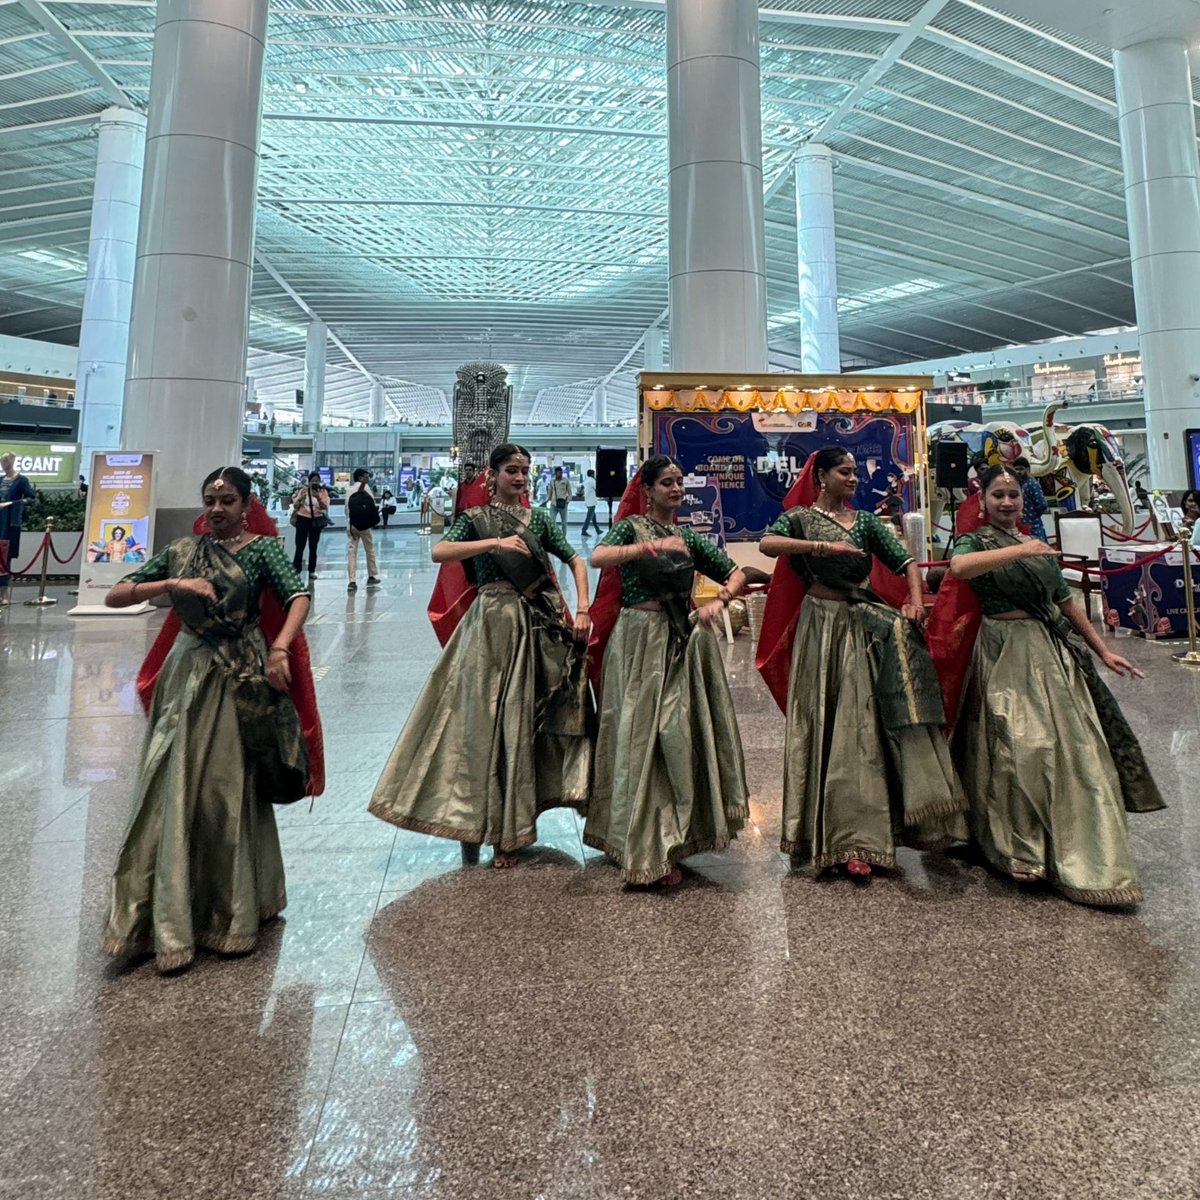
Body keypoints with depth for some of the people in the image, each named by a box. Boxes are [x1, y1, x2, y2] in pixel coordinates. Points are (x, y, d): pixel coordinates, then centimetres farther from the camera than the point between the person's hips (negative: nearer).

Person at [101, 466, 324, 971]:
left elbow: (298, 598, -16)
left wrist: (279, 649, -31)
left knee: (229, 792, 5)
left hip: (239, 681, -3)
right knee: (173, 791, 4)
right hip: (186, 675, 3)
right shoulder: (182, 551, 8)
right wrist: (171, 584, -12)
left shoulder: (261, 547, -2)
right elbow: (114, 597, 4)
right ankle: (167, 918, 18)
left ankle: (230, 913, 22)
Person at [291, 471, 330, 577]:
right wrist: (300, 498, -16)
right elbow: (295, 506, 2)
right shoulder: (302, 490, 2)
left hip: (316, 520, 1)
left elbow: (325, 507, -9)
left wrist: (318, 497, -24)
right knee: (300, 546, -4)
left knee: (313, 547, 5)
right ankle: (295, 569, 3)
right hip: (303, 519, -1)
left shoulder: (323, 491, 1)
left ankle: (312, 571, 10)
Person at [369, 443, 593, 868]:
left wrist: (582, 608, -1)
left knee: (523, 718, 7)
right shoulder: (476, 517, 2)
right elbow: (439, 552, -15)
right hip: (493, 622, -3)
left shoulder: (538, 518, 12)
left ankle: (508, 829, 19)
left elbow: (575, 560, 12)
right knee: (485, 718, 0)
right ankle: (473, 817, 16)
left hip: (538, 624, 3)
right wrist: (496, 542, -24)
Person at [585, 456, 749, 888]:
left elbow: (735, 574, 17)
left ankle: (667, 842, 20)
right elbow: (597, 557, -21)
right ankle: (643, 850, 6)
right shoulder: (632, 527, 0)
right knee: (641, 735, -3)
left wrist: (719, 601, -2)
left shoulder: (688, 536, 14)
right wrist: (647, 546, -32)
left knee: (680, 735, 5)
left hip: (682, 641, 5)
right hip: (640, 639, -5)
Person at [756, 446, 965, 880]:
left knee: (863, 725, -2)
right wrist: (823, 546, -28)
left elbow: (905, 562, 5)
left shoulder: (866, 520, 12)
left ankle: (852, 836, 8)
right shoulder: (801, 516, 1)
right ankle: (839, 837, 12)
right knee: (827, 727, 2)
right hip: (821, 626, -3)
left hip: (864, 626, 3)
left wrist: (915, 600, -13)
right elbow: (767, 544, -20)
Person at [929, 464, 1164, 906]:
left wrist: (1103, 650, 22)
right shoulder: (976, 540, -1)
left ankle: (1084, 856, 17)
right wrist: (1018, 551, -32)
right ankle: (1019, 849, 6)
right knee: (1016, 750, -9)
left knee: (1072, 747, 3)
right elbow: (958, 567, -27)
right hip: (1002, 654, -6)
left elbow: (1065, 602, 22)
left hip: (1051, 652, 6)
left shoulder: (1036, 544, 17)